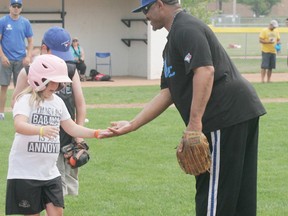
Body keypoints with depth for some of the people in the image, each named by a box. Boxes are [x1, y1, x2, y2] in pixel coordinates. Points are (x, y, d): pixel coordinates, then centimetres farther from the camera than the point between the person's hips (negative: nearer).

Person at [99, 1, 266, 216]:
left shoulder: (185, 28, -9)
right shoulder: (175, 38, 23)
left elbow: (205, 71, -24)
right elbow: (167, 93, 21)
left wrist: (194, 123, -26)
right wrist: (131, 125, 17)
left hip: (228, 114, -10)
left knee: (213, 197, -5)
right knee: (241, 198, 13)